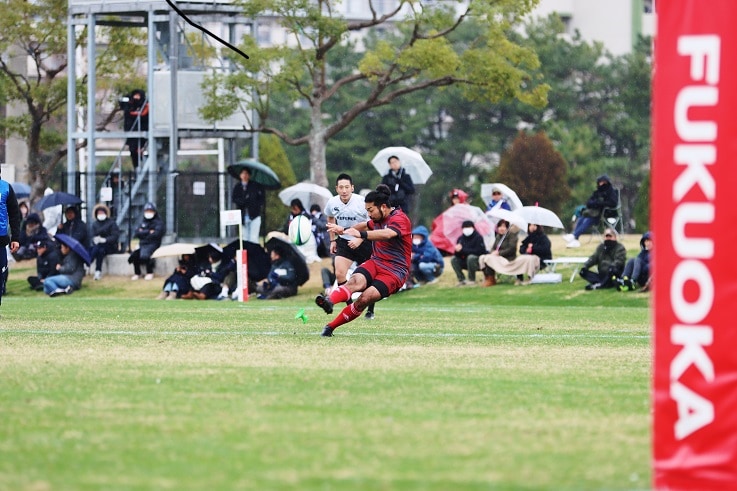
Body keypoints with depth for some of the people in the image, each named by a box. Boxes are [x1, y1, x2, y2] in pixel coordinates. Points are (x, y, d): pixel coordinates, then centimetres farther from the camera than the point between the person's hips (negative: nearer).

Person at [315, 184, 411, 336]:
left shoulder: (399, 219, -12)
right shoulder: (378, 219, 15)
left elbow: (386, 234, -34)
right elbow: (367, 225, 41)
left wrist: (361, 234, -45)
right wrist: (344, 230, 38)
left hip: (395, 271, -6)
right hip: (375, 263, 6)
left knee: (366, 297, -27)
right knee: (356, 281, -29)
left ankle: (331, 326, -21)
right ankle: (329, 301, -57)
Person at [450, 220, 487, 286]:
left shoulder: (478, 237, -15)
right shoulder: (461, 238, 1)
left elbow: (478, 251, -26)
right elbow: (456, 254, -2)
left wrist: (462, 250, -28)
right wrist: (457, 250, -28)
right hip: (466, 262, 6)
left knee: (471, 257, -35)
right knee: (453, 259, -11)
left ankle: (472, 280, -21)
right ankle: (461, 279, -8)